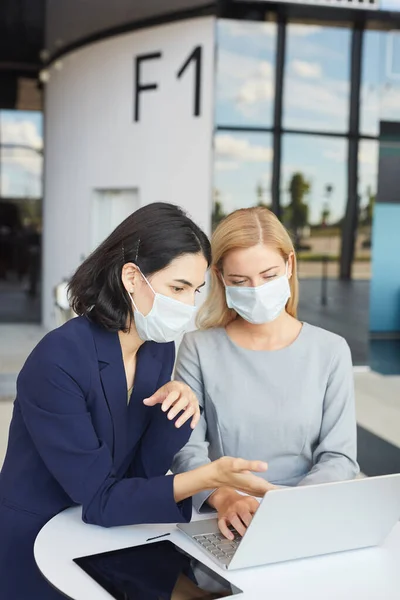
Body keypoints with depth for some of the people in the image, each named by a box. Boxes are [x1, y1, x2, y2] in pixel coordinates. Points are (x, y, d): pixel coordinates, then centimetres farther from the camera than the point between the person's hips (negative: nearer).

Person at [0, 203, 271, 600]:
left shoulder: (160, 348, -3)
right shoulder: (59, 359, -25)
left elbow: (141, 472, -2)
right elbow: (100, 498, -22)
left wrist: (178, 410, -19)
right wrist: (211, 477, -30)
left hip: (101, 541, 6)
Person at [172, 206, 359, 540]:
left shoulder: (330, 351, 2)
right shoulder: (200, 348, 0)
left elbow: (339, 457, -1)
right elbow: (186, 449, -4)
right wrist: (224, 498, -23)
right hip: (224, 525, -1)